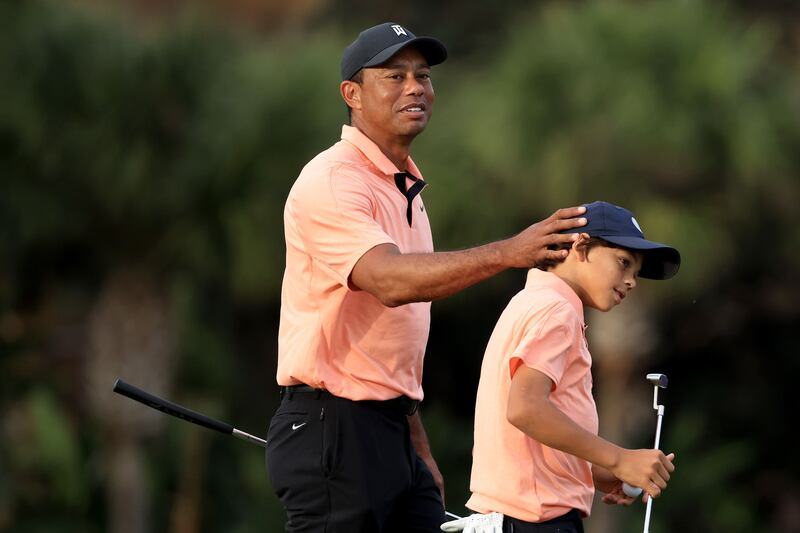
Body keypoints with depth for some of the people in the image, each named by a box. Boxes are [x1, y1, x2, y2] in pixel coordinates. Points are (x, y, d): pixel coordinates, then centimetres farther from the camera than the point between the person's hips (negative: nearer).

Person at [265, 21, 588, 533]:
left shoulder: (406, 187, 18)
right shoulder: (331, 183, -12)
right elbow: (390, 280, -30)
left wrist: (418, 444, 21)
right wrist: (506, 253, -38)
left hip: (391, 430, 9)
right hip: (331, 429, -9)